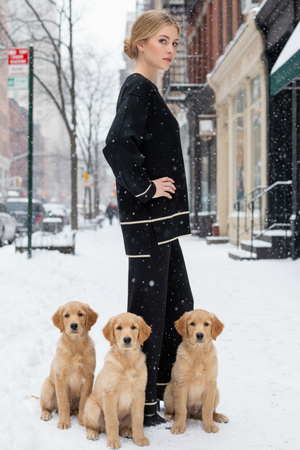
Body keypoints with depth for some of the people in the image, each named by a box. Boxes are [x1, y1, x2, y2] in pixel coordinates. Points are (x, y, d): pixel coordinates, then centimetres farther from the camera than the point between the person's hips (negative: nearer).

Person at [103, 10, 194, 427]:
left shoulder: (146, 89, 18)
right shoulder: (138, 88, -13)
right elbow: (116, 146, -27)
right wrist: (145, 188, -19)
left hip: (160, 219, 10)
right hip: (146, 219, -10)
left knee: (178, 305, 16)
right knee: (148, 307, -3)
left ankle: (163, 390, 29)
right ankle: (140, 405, 8)